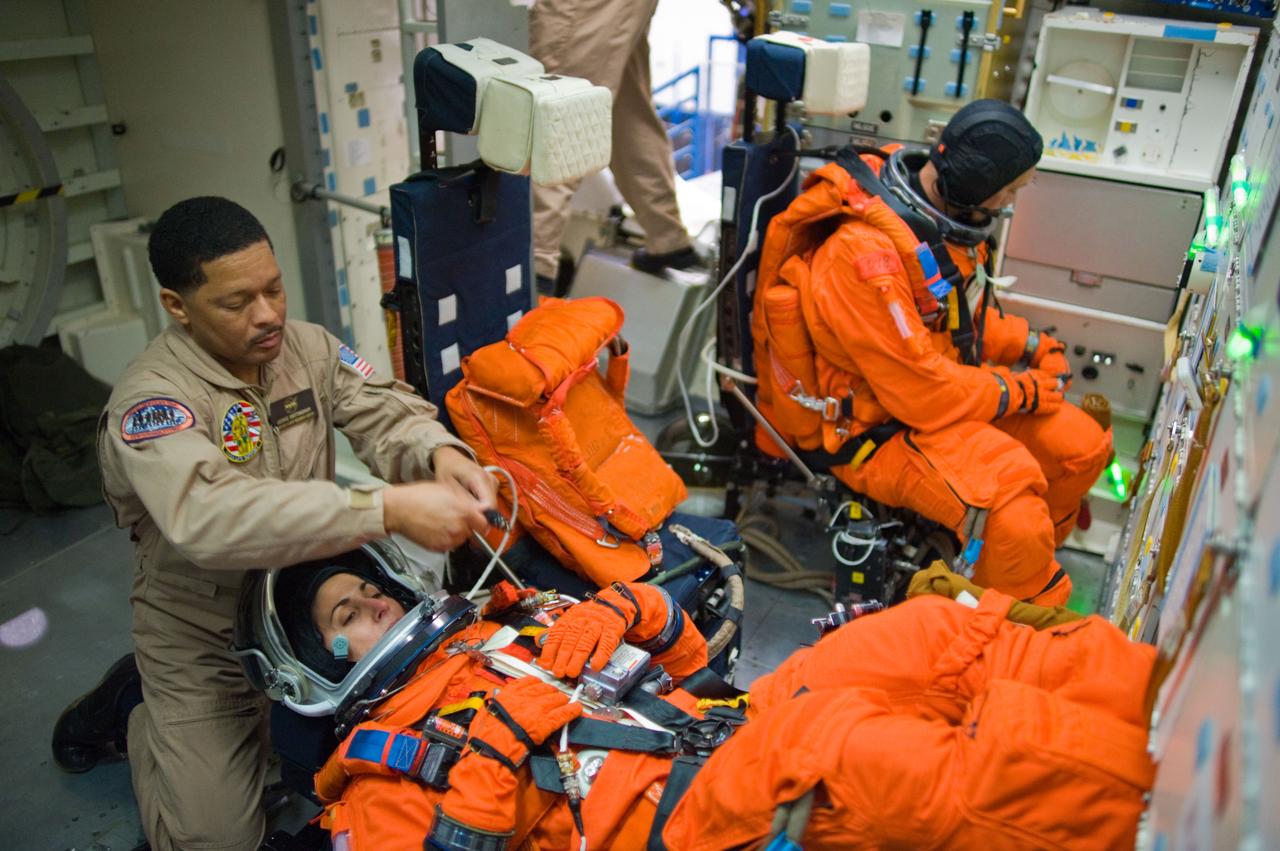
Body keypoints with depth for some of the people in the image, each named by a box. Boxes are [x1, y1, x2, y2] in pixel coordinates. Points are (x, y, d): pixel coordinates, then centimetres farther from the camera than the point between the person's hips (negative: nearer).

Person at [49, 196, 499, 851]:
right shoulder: (149, 399, -25)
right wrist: (389, 509, -50)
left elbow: (387, 413, -9)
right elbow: (209, 517, -41)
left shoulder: (307, 346, -6)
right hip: (206, 642, -5)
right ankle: (132, 711, 24)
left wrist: (438, 453, -35)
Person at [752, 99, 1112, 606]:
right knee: (1014, 516, -26)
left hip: (944, 378, 9)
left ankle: (1027, 559, 33)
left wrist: (1031, 346, 2)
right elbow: (927, 396, -26)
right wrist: (1026, 391, -13)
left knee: (1084, 447, 7)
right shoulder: (867, 256, -31)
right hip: (873, 430, -9)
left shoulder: (941, 205, -3)